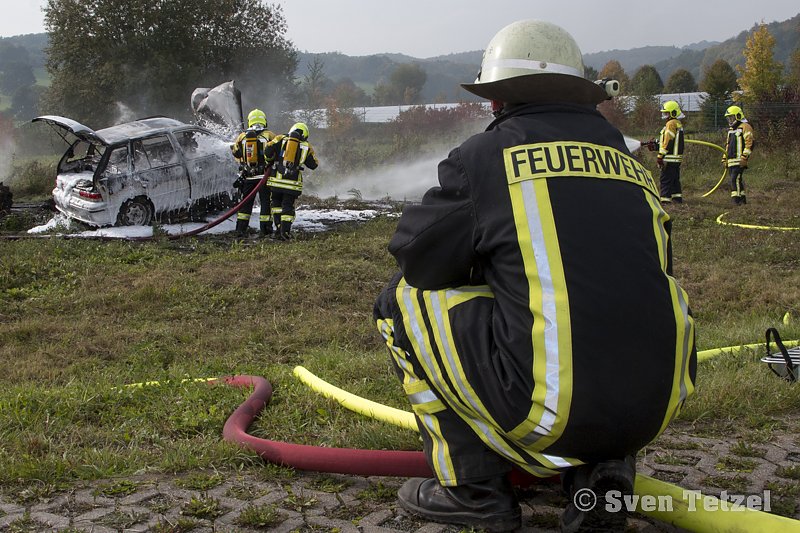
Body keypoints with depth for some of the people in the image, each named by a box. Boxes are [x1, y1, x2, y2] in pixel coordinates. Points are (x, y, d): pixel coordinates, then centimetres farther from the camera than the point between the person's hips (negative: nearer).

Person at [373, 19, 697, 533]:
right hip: (656, 409, 6)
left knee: (403, 298, 12)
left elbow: (414, 254, 7)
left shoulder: (485, 154, 1)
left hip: (551, 410, -6)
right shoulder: (631, 162, 17)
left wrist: (482, 271, 28)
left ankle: (473, 486, 11)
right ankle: (603, 472, 16)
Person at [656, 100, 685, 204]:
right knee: (675, 179, 15)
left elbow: (668, 142, -19)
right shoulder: (678, 124, 18)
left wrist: (660, 155, -18)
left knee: (665, 179, -8)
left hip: (670, 158, -10)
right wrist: (656, 144, 17)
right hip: (677, 158, 10)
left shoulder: (671, 124, -14)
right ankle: (677, 197, 18)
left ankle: (665, 198, -9)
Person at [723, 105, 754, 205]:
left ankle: (736, 200, -18)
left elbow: (750, 142, -15)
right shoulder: (731, 129, 24)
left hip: (739, 160, -9)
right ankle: (742, 199, 16)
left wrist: (744, 156, -22)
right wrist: (724, 158, 26)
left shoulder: (745, 127, -6)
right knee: (738, 179, 11)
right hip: (731, 161, 9)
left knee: (735, 179, -16)